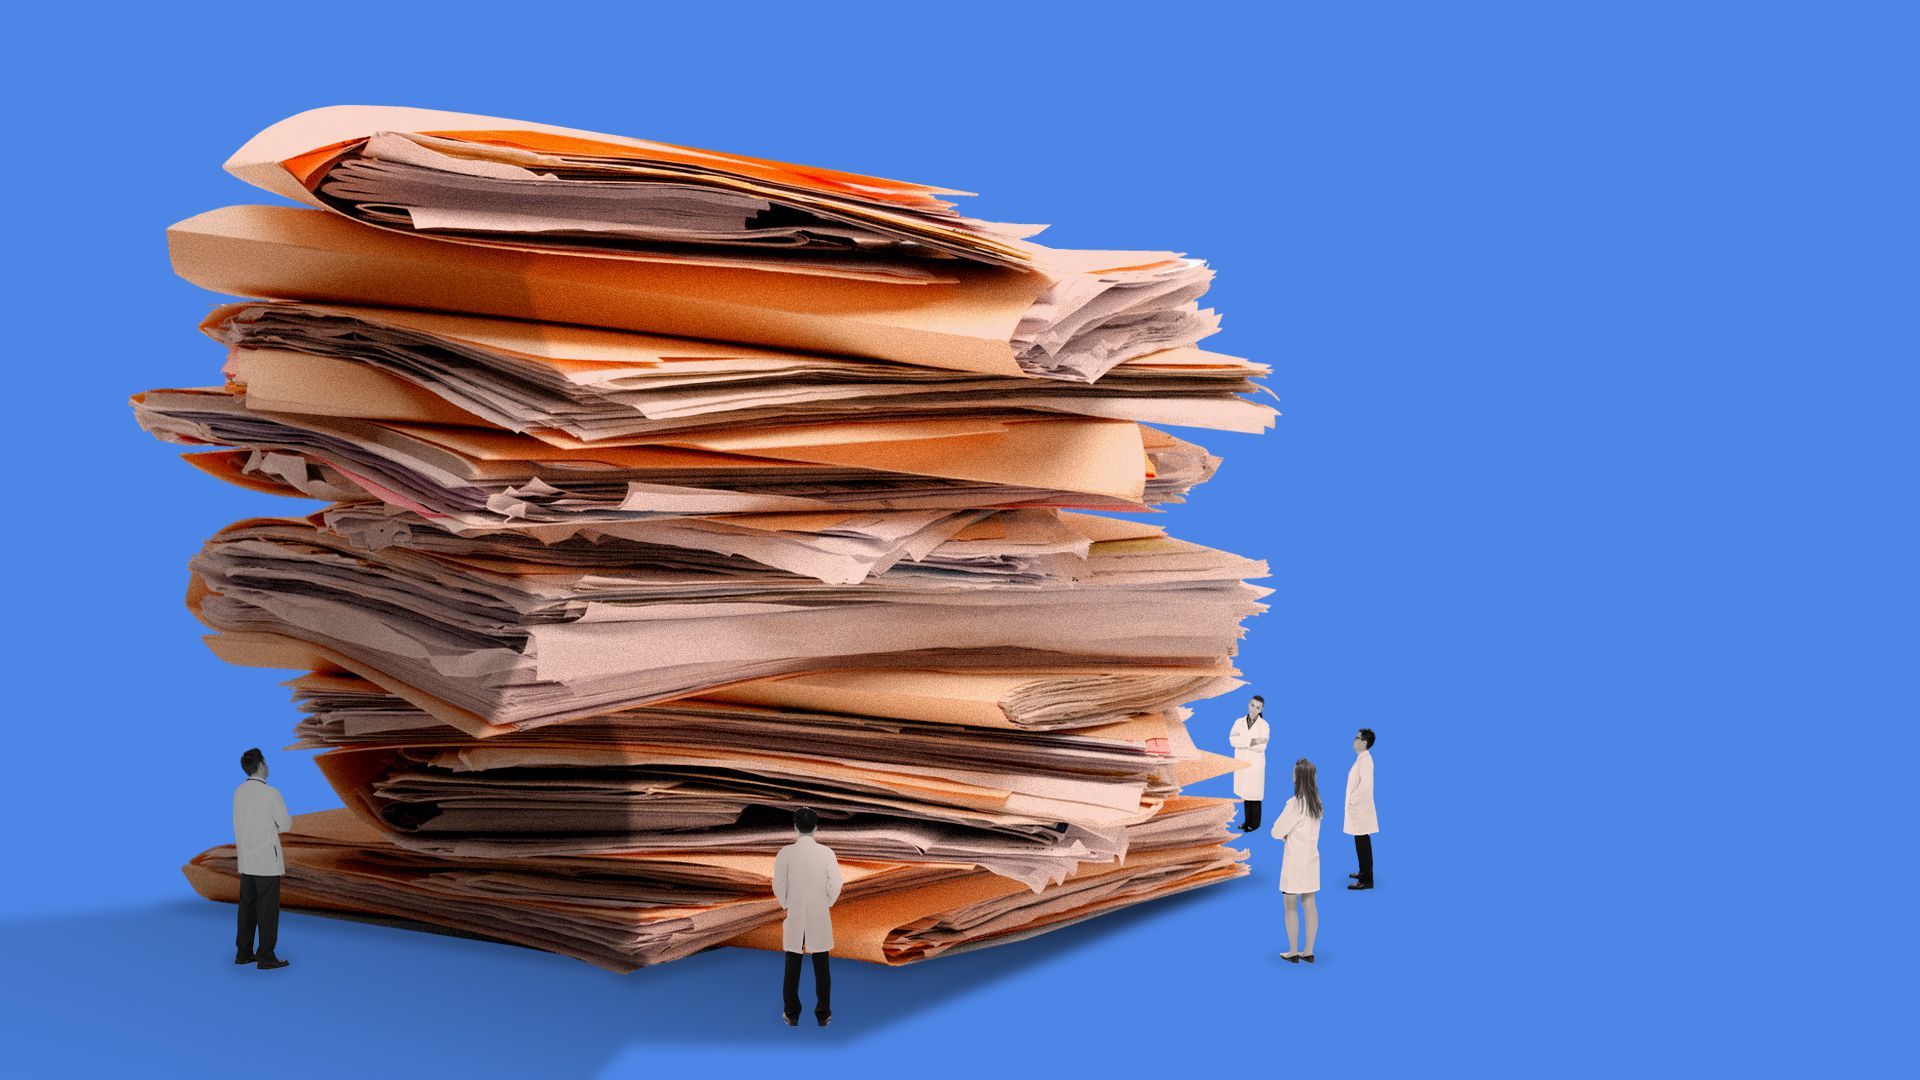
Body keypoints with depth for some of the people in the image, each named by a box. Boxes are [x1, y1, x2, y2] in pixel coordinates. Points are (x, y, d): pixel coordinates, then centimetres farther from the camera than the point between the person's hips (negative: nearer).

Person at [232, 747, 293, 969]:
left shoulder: (239, 792, 4)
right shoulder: (271, 793, -17)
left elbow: (241, 824, 12)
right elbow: (285, 825, -8)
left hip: (246, 859, 7)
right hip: (267, 859, -7)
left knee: (248, 906, 13)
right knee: (268, 908, -2)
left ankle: (244, 953, 17)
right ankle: (266, 957, -1)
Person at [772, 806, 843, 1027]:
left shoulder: (785, 853, -11)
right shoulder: (826, 852, -10)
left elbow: (779, 885, -8)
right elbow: (835, 885, -9)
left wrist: (786, 905, 10)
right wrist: (826, 904, 8)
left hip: (794, 917, 0)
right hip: (819, 918, 0)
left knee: (792, 967, 10)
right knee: (821, 967, 9)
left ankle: (791, 1014, 16)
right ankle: (823, 1014, 14)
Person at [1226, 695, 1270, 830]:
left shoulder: (1263, 724, -9)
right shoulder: (1239, 722, 1)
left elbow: (1261, 746, -17)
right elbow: (1232, 739, -14)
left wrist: (1242, 742, -14)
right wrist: (1253, 741, -22)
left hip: (1255, 764, -4)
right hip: (1241, 763, 4)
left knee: (1254, 794, 3)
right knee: (1245, 793, 13)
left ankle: (1254, 823, 16)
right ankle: (1248, 820, 24)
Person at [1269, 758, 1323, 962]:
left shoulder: (1295, 803, -21)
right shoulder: (1316, 801, 2)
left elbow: (1277, 832, -14)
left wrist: (1284, 834, 5)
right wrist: (1289, 833, 0)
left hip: (1295, 861, -7)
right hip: (1311, 857, 7)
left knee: (1290, 906, 5)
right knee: (1309, 903, 11)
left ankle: (1293, 952, 11)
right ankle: (1308, 952, 17)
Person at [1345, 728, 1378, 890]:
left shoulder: (1365, 759, -17)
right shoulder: (1361, 758, 12)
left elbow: (1365, 784, -24)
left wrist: (1353, 800, -17)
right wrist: (1353, 800, 16)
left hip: (1360, 808, -10)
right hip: (1358, 808, 10)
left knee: (1363, 843, -5)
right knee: (1361, 843, 18)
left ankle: (1366, 880, -2)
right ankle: (1364, 873, 29)